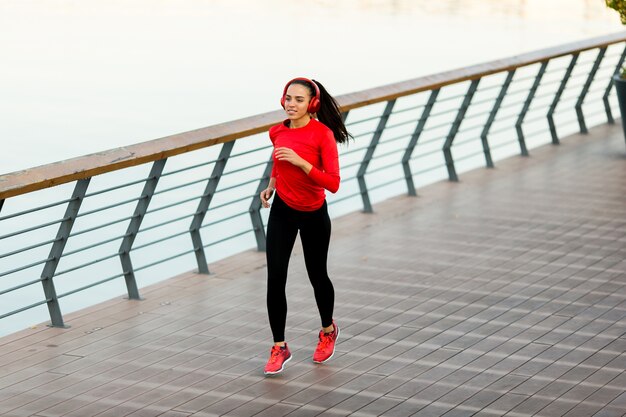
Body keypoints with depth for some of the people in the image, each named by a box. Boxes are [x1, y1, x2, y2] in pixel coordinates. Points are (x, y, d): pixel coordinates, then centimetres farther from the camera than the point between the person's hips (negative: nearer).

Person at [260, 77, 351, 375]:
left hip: (313, 215, -3)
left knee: (317, 276, 14)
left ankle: (328, 331, 41)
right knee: (275, 279, -7)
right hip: (282, 211, 3)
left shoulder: (323, 134, -18)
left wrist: (300, 162, -32)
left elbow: (333, 183, -23)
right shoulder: (277, 132, -3)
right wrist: (272, 185, 4)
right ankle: (279, 347, 3)